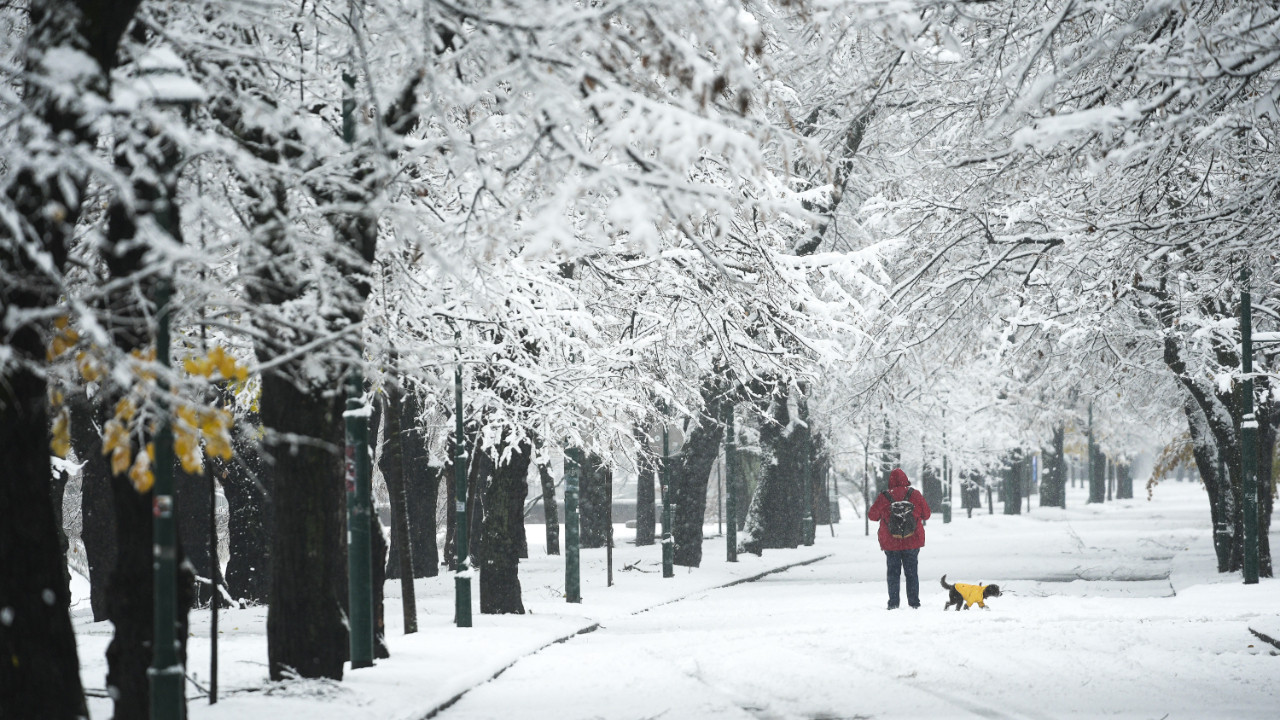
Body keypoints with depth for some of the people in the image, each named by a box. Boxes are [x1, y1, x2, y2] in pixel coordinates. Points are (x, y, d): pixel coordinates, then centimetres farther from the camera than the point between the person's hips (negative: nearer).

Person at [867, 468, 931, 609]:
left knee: (893, 572, 8)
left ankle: (893, 603, 3)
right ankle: (914, 602, 9)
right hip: (912, 541, 1)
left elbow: (872, 515, 3)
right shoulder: (915, 495, -5)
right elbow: (926, 515, 4)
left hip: (891, 543, -1)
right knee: (912, 572, 11)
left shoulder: (884, 497, -8)